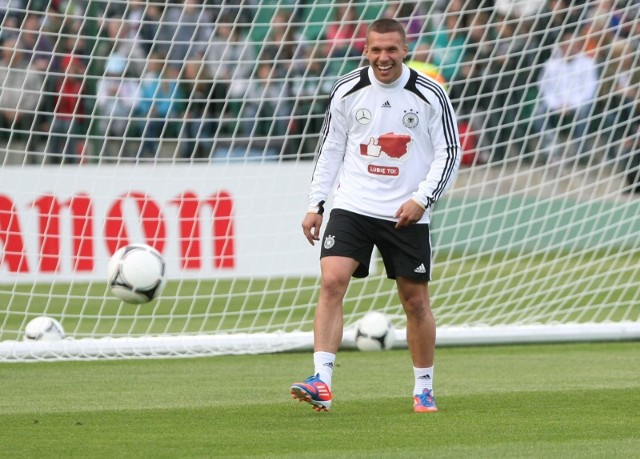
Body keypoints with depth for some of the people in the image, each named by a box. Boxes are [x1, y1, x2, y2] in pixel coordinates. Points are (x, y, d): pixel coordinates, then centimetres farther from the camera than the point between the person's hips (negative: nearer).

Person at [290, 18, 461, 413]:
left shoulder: (430, 96, -3)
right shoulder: (347, 91, 2)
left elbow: (449, 153, 0)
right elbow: (331, 150, 11)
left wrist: (422, 199, -13)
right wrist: (316, 206, 5)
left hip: (407, 214, -1)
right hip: (352, 206, 1)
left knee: (415, 300, 6)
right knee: (332, 281, -18)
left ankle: (424, 389, 23)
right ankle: (322, 382, -23)